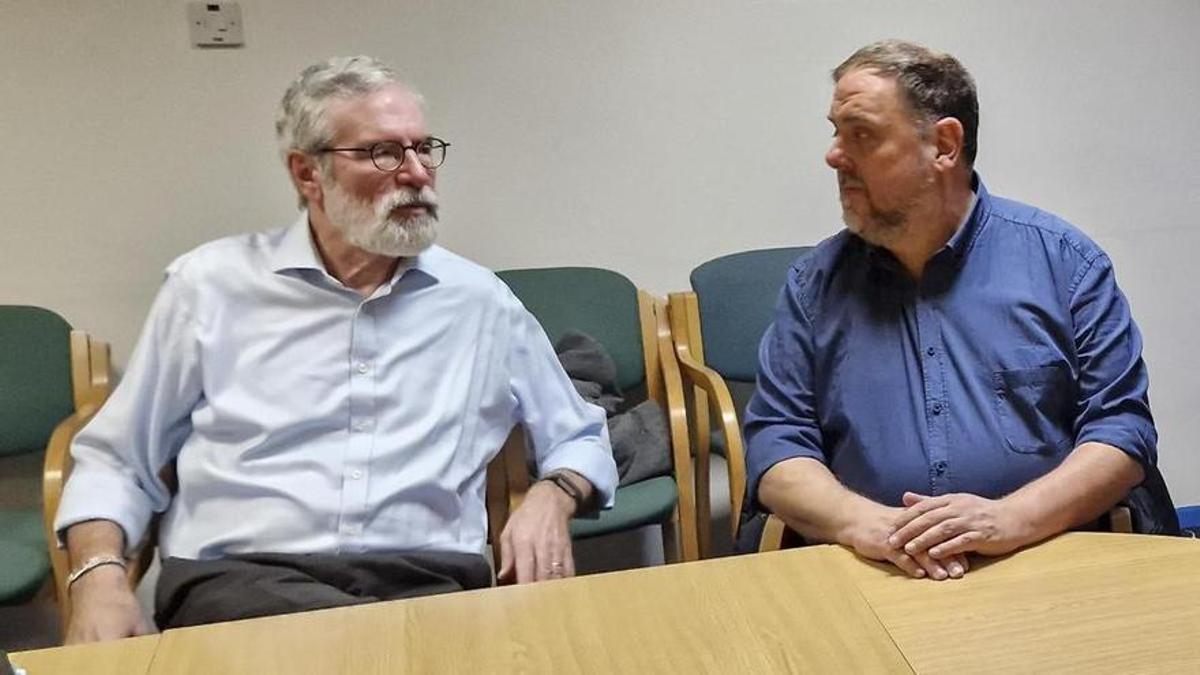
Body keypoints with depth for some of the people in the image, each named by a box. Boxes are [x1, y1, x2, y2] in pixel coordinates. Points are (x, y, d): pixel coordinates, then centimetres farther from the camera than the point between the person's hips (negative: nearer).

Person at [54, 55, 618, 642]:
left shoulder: (480, 300, 11)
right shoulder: (213, 283, 8)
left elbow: (579, 437, 21)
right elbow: (116, 461, 14)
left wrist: (550, 499, -2)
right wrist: (100, 574, -6)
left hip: (430, 582, 3)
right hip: (238, 579, -2)